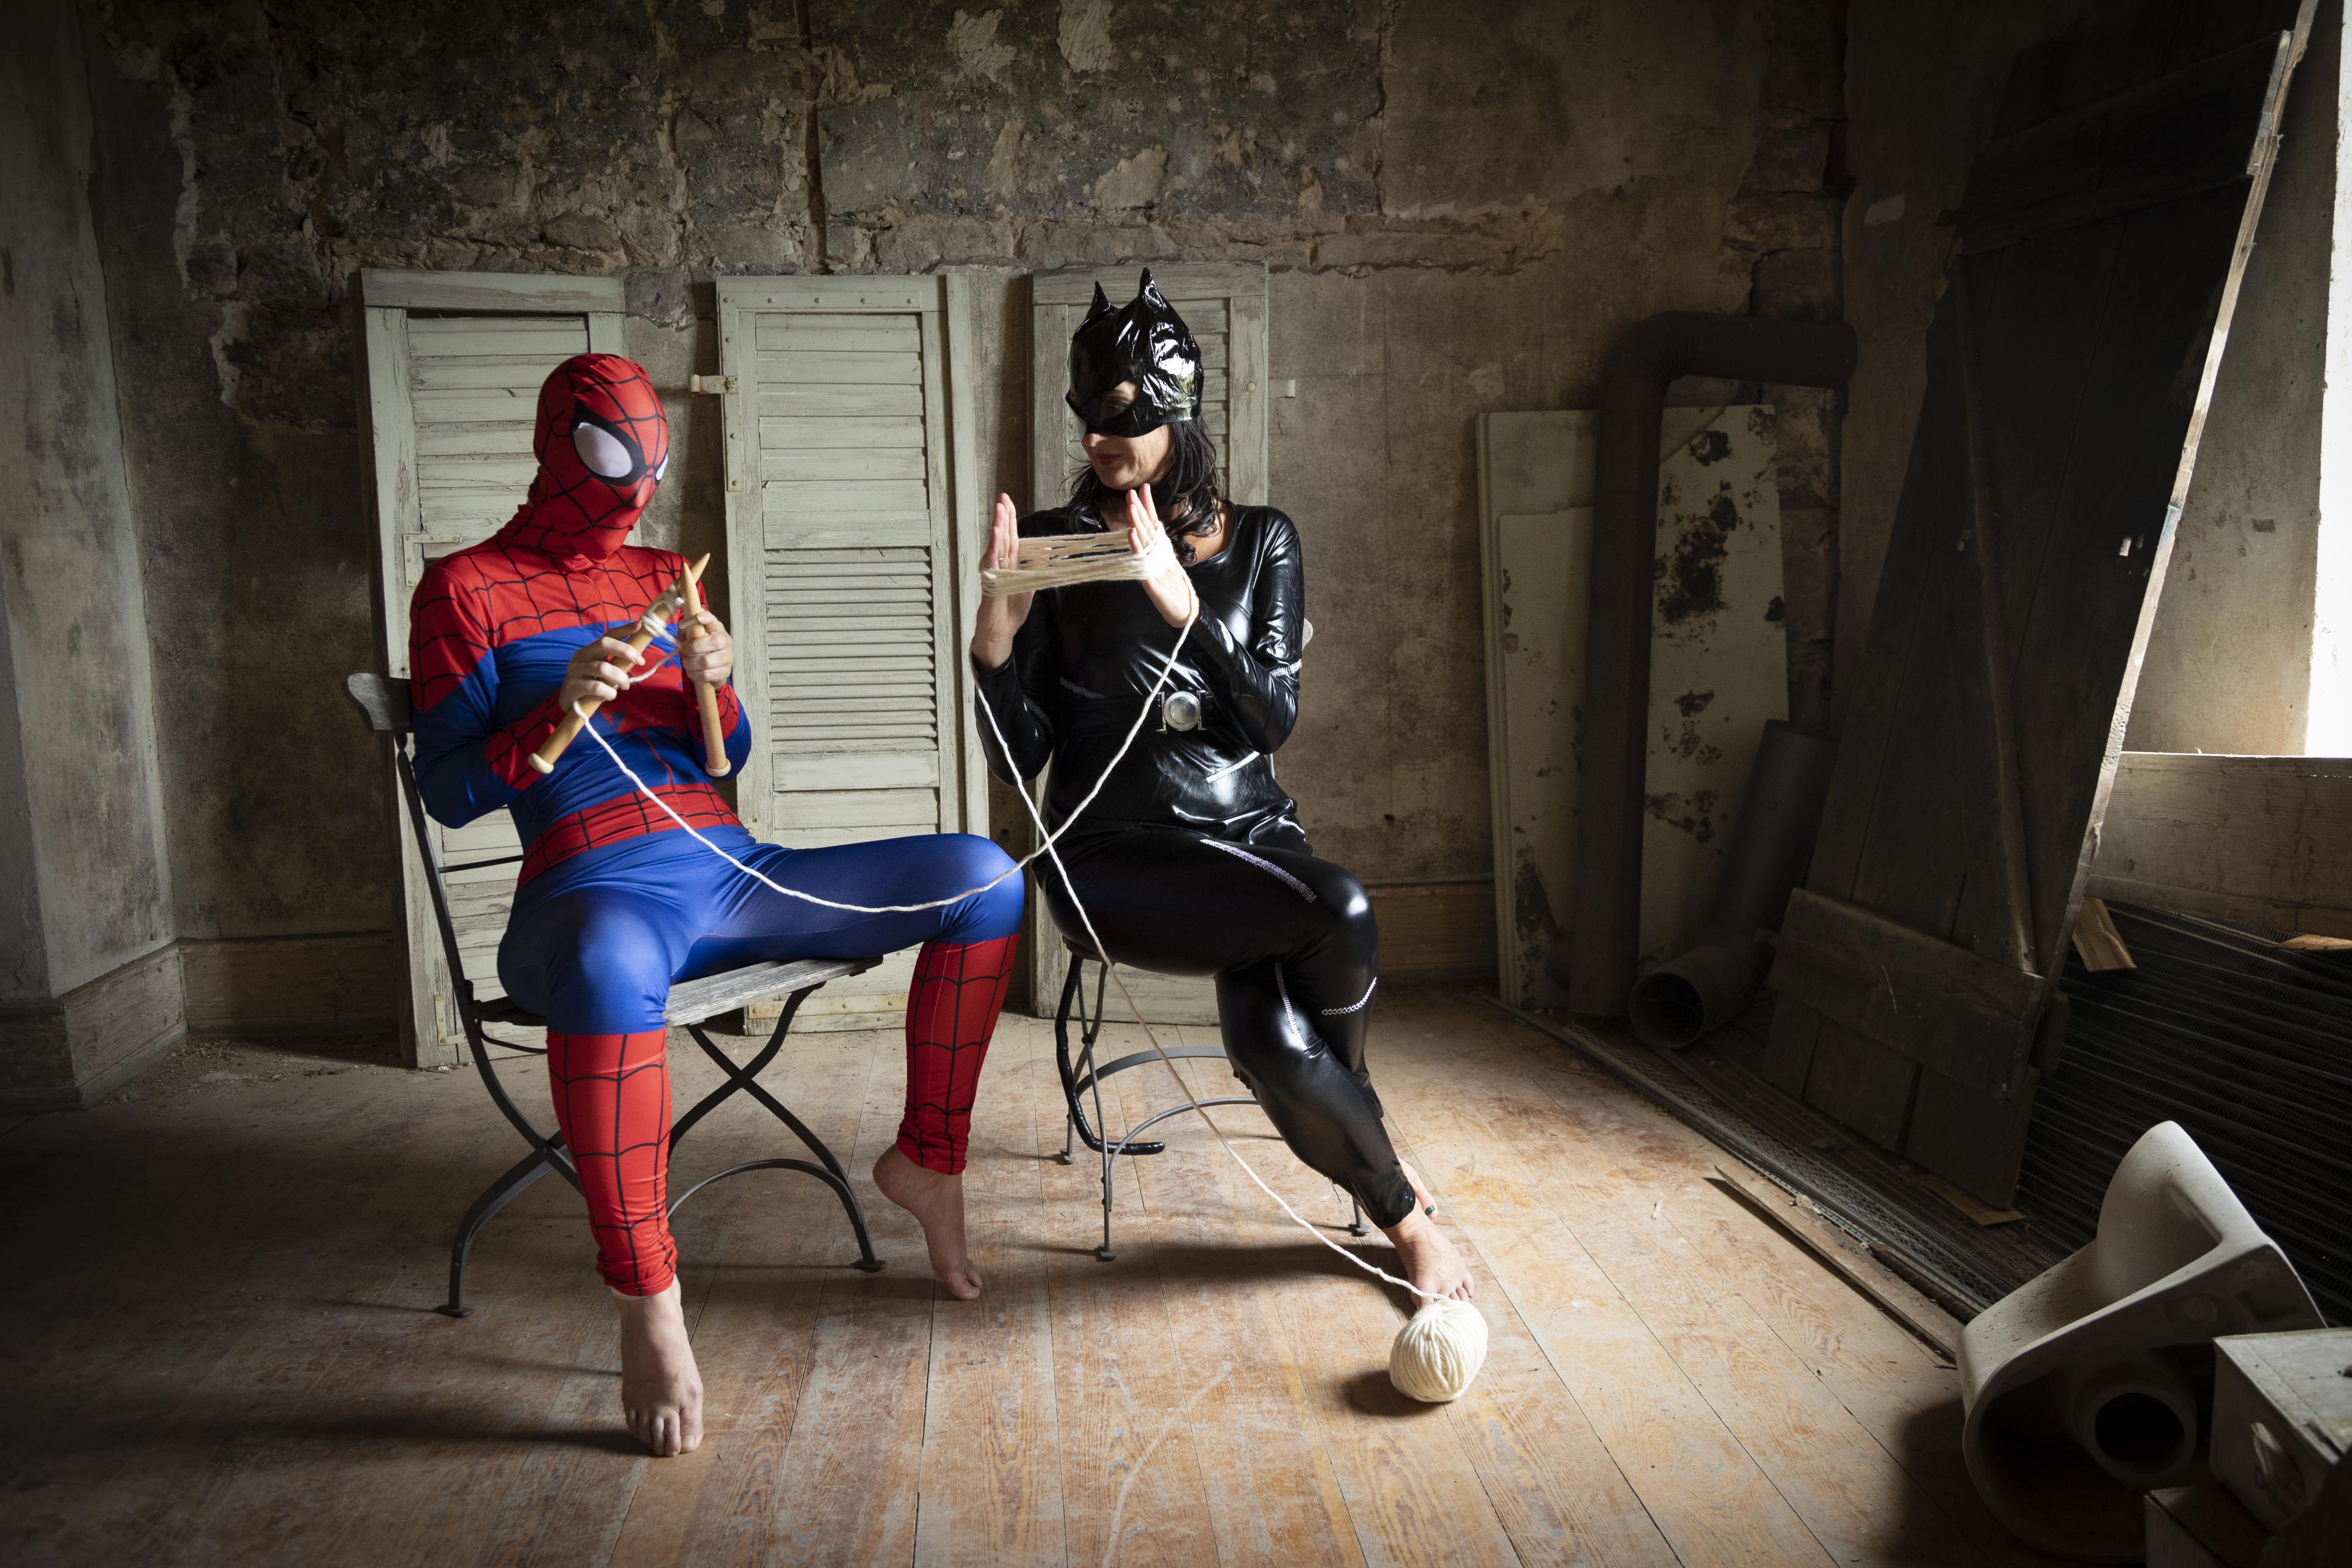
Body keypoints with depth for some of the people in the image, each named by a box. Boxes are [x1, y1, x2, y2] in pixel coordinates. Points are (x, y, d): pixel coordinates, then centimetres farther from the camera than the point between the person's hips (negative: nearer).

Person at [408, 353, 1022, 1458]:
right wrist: (563, 708, -17)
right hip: (594, 890, -6)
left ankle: (926, 1162, 4)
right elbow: (446, 794, -2)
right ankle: (647, 1305, -29)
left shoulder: (662, 576, 21)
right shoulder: (465, 588, 5)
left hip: (729, 870, 6)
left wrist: (713, 685, -2)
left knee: (982, 876, -8)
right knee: (607, 968, -46)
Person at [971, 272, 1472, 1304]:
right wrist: (995, 641, -19)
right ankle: (1402, 1208, -5)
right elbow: (1019, 758, -1)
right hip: (1115, 850, -2)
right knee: (1339, 916, -30)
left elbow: (1274, 719, -3)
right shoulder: (1054, 547, 2)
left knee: (1273, 1039, -29)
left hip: (1250, 831, 3)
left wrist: (1184, 606, -16)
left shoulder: (1259, 541, 9)